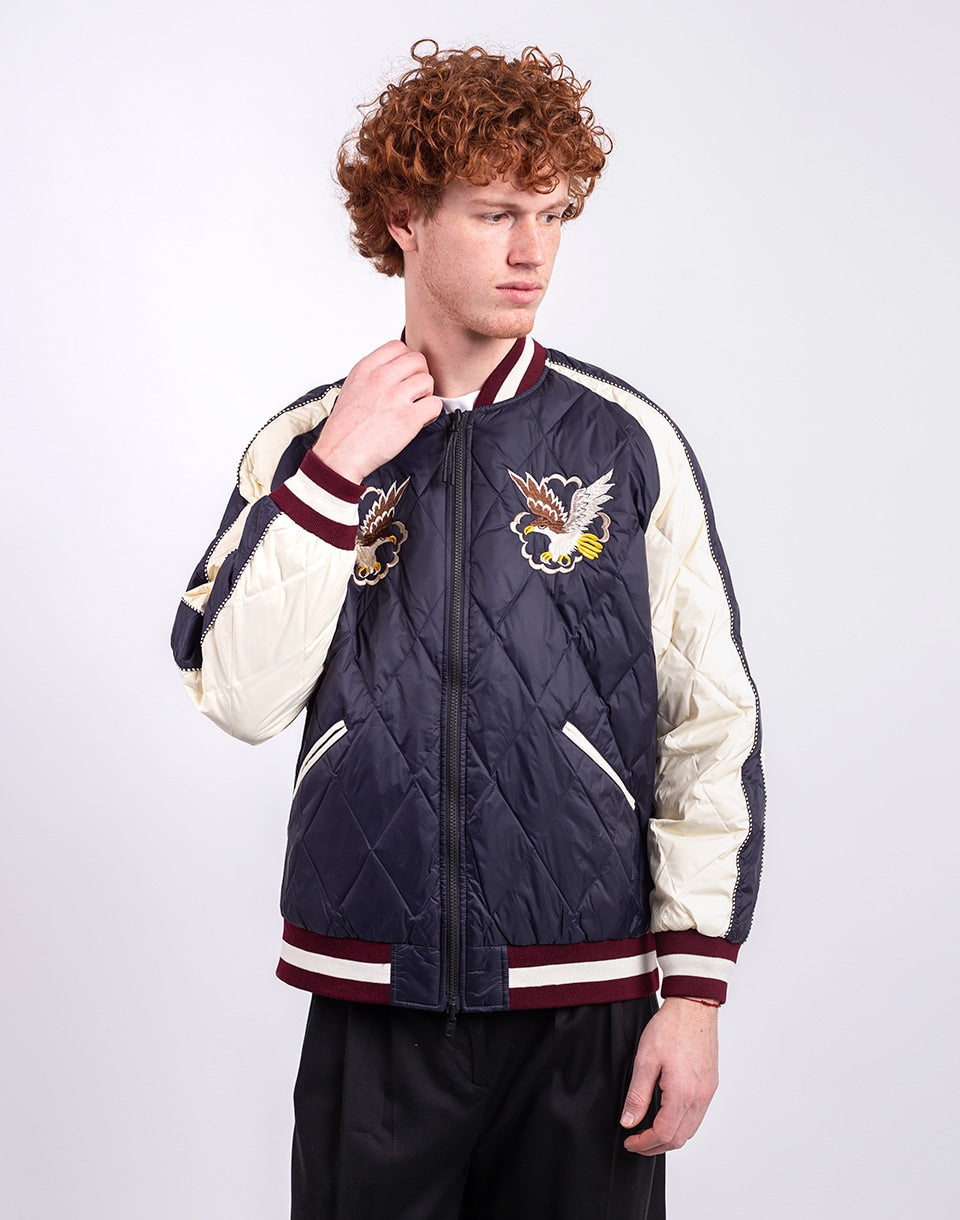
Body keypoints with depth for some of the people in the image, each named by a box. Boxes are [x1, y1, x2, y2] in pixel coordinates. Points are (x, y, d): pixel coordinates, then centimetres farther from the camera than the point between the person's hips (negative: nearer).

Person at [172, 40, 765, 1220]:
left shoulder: (628, 443, -2)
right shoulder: (305, 443, 2)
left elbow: (712, 724, -2)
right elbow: (239, 698, -7)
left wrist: (694, 989, -5)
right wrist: (335, 472, -14)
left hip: (584, 1001, -1)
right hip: (371, 996, 1)